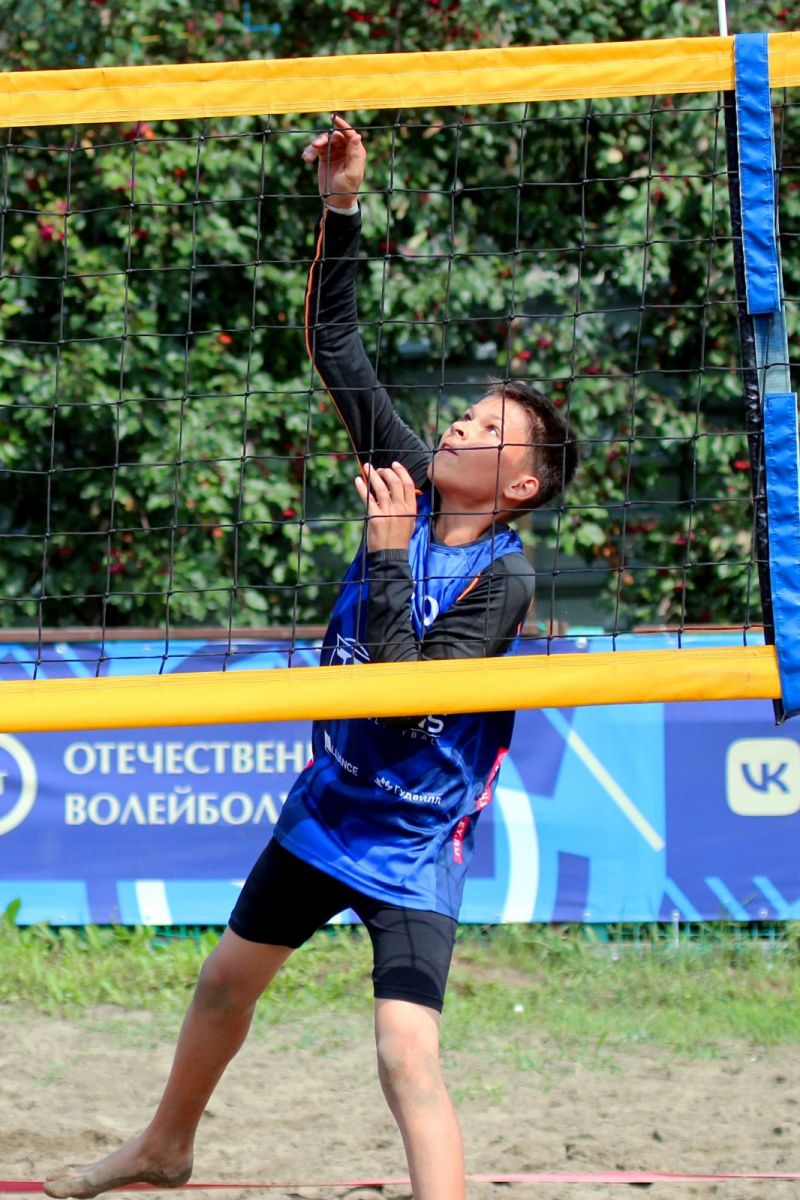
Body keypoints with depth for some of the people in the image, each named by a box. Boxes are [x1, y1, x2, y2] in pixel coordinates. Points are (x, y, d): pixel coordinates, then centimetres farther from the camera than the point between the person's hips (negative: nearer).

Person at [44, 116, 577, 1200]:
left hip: (411, 842, -8)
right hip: (327, 804, 8)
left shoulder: (501, 578, -23)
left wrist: (391, 556, -31)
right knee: (226, 979, 25)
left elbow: (404, 705, -31)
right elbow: (336, 347, 0)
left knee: (407, 1052, -22)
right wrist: (341, 211, -10)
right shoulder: (415, 483, -6)